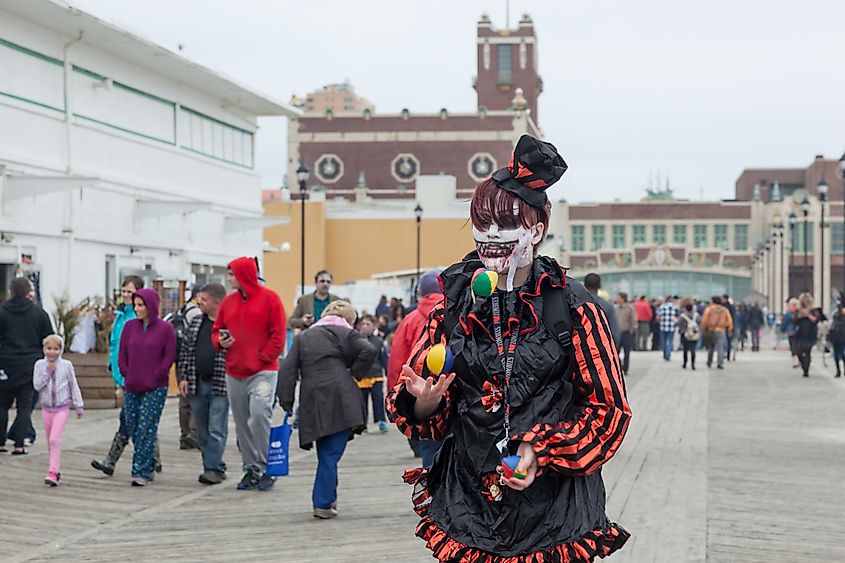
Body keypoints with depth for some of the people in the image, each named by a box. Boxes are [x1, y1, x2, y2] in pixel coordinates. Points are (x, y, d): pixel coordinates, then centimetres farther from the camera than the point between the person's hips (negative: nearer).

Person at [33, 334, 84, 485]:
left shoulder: (66, 365, -4)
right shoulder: (40, 365, 0)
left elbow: (74, 386, 3)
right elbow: (37, 385, -9)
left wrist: (79, 405, 4)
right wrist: (48, 372, -17)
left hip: (62, 408, -3)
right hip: (47, 408, 3)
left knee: (55, 439, -16)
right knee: (50, 442, 10)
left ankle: (53, 472, -19)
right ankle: (57, 470, 23)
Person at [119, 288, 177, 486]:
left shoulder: (165, 328, -4)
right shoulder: (130, 326, 7)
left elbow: (169, 355, -4)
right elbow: (122, 353, 11)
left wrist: (156, 376, -8)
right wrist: (126, 373, 2)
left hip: (155, 388, -5)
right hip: (132, 387, 5)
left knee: (146, 429, -9)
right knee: (132, 428, 7)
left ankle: (142, 472, -8)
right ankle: (148, 466, 22)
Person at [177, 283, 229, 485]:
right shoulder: (195, 323, 10)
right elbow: (185, 351, 14)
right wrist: (183, 377, 8)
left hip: (220, 385, -6)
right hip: (196, 384, 6)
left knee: (216, 430, -6)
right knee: (202, 431, 10)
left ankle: (213, 468, -2)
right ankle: (216, 468, 18)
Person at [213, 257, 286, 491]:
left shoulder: (269, 299, -2)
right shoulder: (228, 301, 13)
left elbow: (278, 335, -5)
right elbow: (217, 330, 20)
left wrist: (262, 359, -12)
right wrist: (220, 340, -2)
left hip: (263, 371, -5)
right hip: (234, 373, 5)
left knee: (259, 414, -20)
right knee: (242, 424, 6)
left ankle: (265, 469, -10)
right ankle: (250, 470, 15)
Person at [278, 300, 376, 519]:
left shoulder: (303, 337, 19)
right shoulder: (346, 334, 7)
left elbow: (288, 370, 11)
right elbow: (369, 351, -10)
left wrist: (286, 402, 11)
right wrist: (353, 375, 1)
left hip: (312, 402, 3)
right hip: (340, 400, -3)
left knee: (325, 454, 14)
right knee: (331, 454, -2)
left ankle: (327, 499, 18)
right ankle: (323, 503, -6)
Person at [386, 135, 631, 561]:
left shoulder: (574, 310, -7)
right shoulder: (453, 306, 3)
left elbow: (609, 409, -3)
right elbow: (429, 419, 10)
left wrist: (543, 453, -15)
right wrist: (425, 402, -13)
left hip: (553, 509, -3)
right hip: (467, 503, 3)